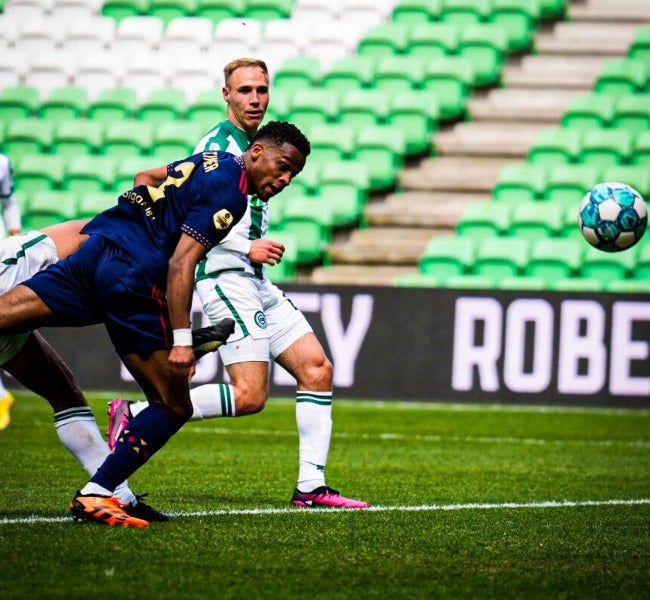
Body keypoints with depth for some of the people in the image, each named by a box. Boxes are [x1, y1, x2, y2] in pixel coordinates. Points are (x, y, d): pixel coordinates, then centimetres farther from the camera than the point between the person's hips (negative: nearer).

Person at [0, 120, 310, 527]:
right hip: (133, 276, -9)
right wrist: (182, 340, -17)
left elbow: (145, 177, 37)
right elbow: (181, 264, -16)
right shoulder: (229, 193, -7)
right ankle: (93, 496, -5)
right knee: (174, 408, 0)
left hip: (94, 250, 9)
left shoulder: (213, 161, 20)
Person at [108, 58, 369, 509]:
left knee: (317, 369, 2)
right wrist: (246, 247, -20)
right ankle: (136, 414, -8)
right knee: (250, 396, -17)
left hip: (256, 283, 9)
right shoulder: (218, 145, -11)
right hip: (225, 278, -9)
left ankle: (311, 486, 4)